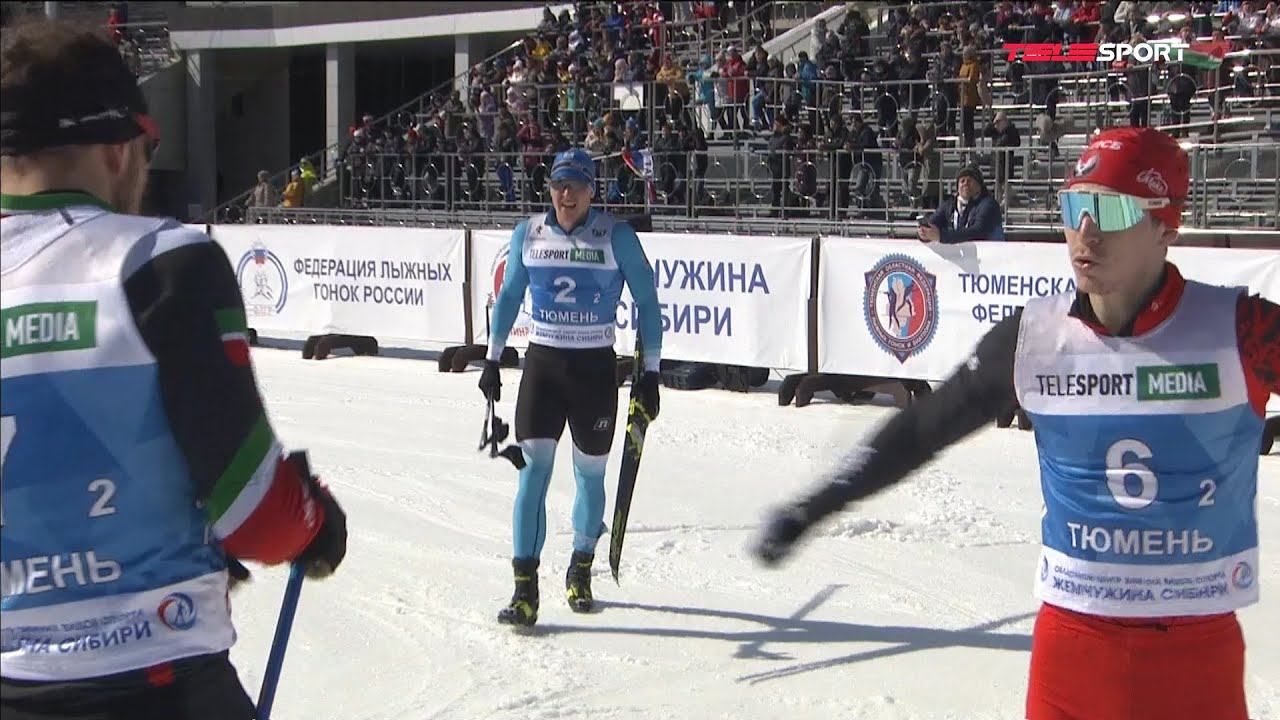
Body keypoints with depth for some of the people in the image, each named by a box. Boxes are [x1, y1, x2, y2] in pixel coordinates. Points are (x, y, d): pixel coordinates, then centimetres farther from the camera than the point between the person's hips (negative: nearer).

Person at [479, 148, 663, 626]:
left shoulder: (617, 237, -6)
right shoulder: (528, 234, 2)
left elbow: (646, 301, 0)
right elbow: (509, 296, 15)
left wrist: (650, 371, -2)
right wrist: (492, 360, 14)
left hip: (596, 368, -1)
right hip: (542, 363, 1)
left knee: (590, 474, 8)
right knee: (534, 467, -10)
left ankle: (581, 569, 31)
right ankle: (525, 590, -10)